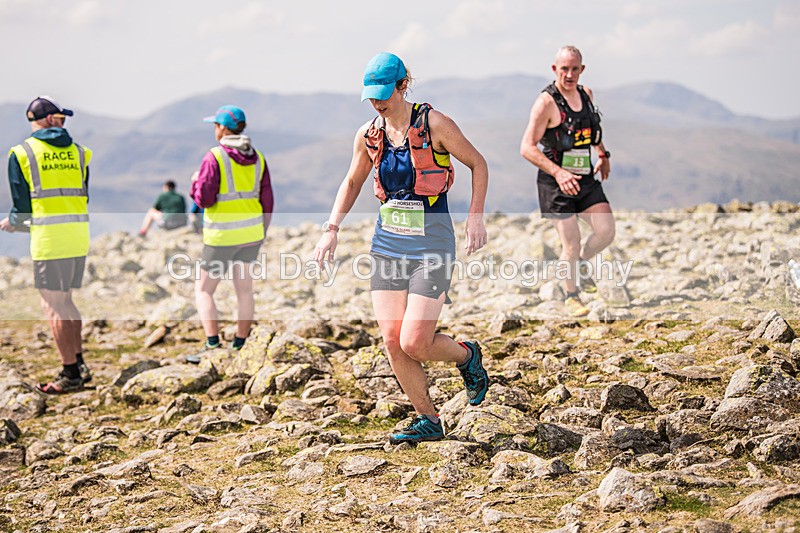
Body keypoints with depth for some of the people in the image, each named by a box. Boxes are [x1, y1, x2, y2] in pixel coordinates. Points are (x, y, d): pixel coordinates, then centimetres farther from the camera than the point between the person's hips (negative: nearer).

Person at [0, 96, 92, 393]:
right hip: (80, 236, 5)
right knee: (65, 301, 18)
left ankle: (70, 375, 2)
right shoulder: (77, 151, 11)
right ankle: (79, 364, 19)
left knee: (53, 306, 1)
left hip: (49, 238, -5)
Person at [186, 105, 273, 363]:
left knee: (203, 290, 3)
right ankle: (240, 347, 16)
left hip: (223, 236, -6)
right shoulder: (257, 158, 4)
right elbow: (267, 200, 7)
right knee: (244, 289, 11)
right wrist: (261, 235, 17)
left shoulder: (214, 158, -14)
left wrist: (195, 183, 5)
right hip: (251, 232, 6)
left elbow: (203, 199, -16)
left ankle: (213, 345, -8)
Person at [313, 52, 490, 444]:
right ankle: (428, 421, 14)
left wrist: (476, 217, -8)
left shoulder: (434, 125, -9)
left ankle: (467, 356, 21)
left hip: (431, 242, -5)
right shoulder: (368, 135, 5)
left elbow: (478, 164, 2)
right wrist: (331, 229, 9)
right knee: (392, 341, -1)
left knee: (414, 343, -12)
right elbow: (352, 183, 20)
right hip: (388, 242, 5)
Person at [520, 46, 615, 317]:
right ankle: (570, 296, 18)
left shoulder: (586, 94, 7)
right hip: (556, 183, -6)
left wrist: (603, 154, 21)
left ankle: (582, 263, 27)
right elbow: (527, 147, -18)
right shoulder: (546, 102, -13)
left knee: (606, 232, -5)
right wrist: (558, 172, -27)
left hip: (586, 179, 6)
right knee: (571, 244, -4)